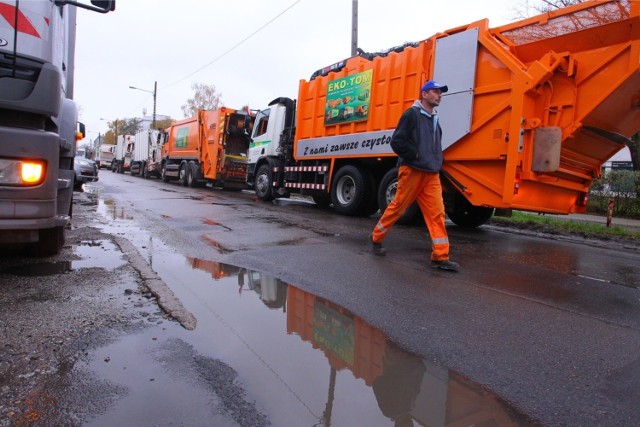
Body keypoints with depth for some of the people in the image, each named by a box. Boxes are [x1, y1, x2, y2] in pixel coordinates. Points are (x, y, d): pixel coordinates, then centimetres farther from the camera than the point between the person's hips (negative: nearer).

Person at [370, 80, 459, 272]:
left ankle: (440, 257, -2)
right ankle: (376, 237, 22)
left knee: (437, 212, -2)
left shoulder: (434, 118, 20)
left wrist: (437, 160, 15)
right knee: (397, 207, 2)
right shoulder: (412, 114, -5)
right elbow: (397, 141, -13)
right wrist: (415, 155, -13)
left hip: (431, 173, 7)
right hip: (412, 170, -7)